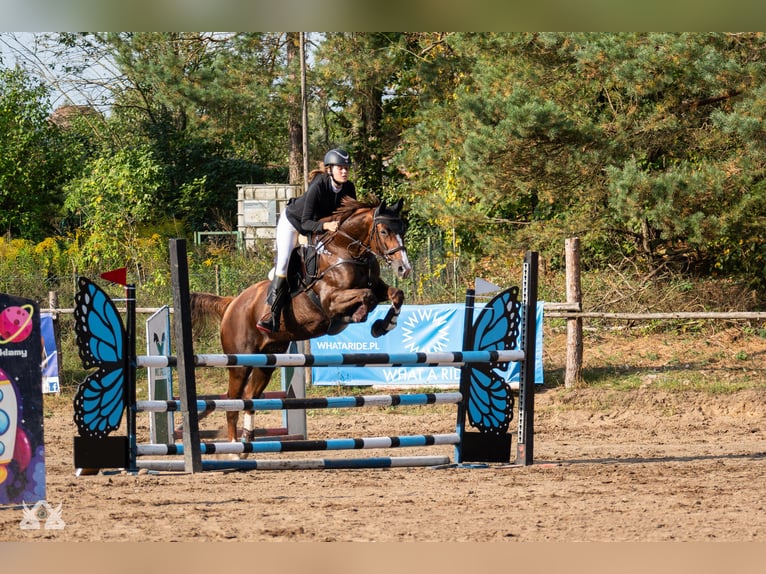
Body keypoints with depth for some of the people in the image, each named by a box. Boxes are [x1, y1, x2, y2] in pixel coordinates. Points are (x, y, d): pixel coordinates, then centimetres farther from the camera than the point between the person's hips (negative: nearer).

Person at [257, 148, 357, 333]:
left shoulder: (348, 188, -20)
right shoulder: (318, 187, -37)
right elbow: (306, 223, -38)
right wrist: (325, 226, -54)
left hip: (323, 224, 7)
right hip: (292, 221, -7)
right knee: (283, 264, -16)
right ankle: (273, 314, -17)